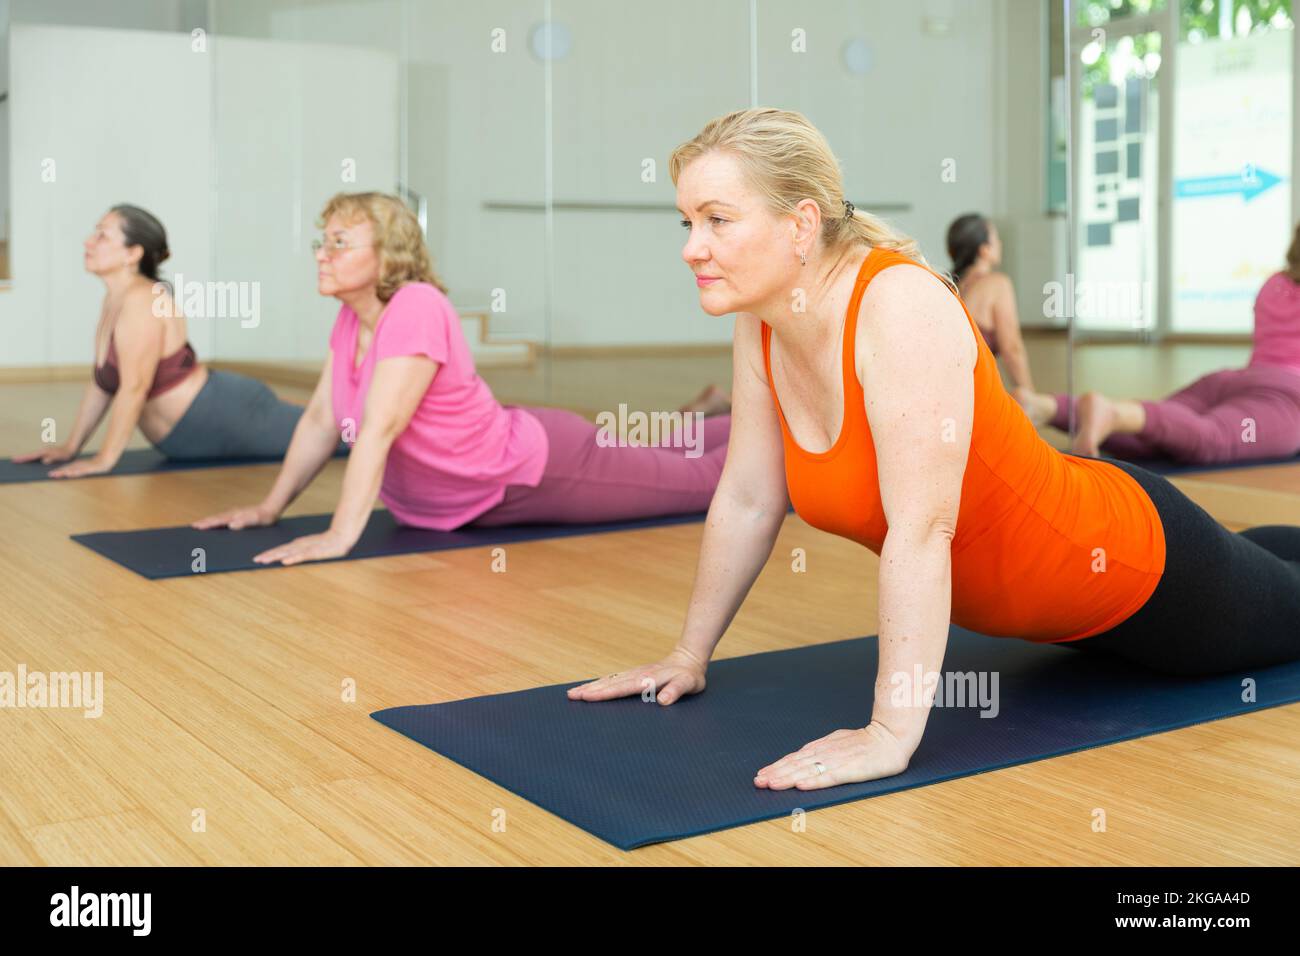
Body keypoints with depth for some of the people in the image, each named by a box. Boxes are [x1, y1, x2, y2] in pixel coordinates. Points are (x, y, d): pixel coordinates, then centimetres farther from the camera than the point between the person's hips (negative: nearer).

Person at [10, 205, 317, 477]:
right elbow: (101, 384, 14)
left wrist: (103, 459, -21)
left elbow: (134, 387, -24)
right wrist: (71, 446, 13)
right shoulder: (113, 300, 8)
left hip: (228, 414, -9)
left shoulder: (142, 300, -22)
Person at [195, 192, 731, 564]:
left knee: (698, 479, 7)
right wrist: (270, 508, -1)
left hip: (537, 472, -8)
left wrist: (342, 534, -39)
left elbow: (379, 429, -36)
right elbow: (321, 421, 1)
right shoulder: (352, 315, -4)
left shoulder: (416, 307, -30)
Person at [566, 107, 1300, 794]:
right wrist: (690, 655, -2)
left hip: (1135, 569, -7)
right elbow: (747, 501, -7)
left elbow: (921, 528, -40)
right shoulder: (762, 325, -15)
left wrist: (891, 735, -41)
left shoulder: (903, 308, -38)